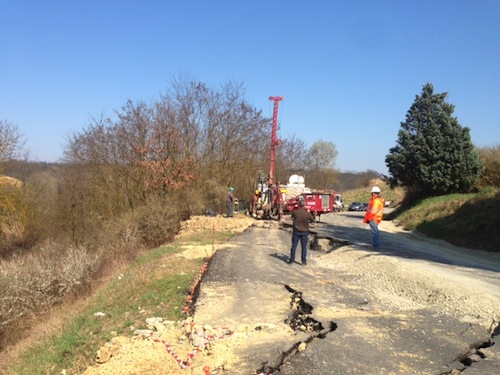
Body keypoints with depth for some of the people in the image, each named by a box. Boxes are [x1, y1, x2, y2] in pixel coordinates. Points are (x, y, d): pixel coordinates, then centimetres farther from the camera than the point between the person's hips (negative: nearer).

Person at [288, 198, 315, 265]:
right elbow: (312, 219, 4)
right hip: (304, 232, -1)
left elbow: (292, 216, 10)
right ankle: (304, 261, 10)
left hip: (296, 231, 1)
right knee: (304, 247, 8)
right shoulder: (308, 213, -14)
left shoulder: (295, 212, -13)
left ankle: (291, 260, 15)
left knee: (294, 246, 10)